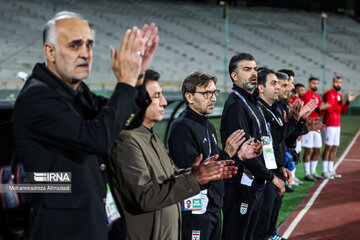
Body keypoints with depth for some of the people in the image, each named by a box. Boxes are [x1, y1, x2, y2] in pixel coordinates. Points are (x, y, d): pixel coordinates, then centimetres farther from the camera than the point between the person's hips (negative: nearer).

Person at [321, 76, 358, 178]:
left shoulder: (339, 95, 17)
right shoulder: (329, 94, -10)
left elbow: (343, 110, 15)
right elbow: (329, 109, -19)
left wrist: (348, 101, 1)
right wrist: (340, 102, -25)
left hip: (337, 125, 9)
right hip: (329, 124, -9)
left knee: (334, 148, 9)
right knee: (328, 147, -9)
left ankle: (330, 170, 14)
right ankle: (324, 171, -6)